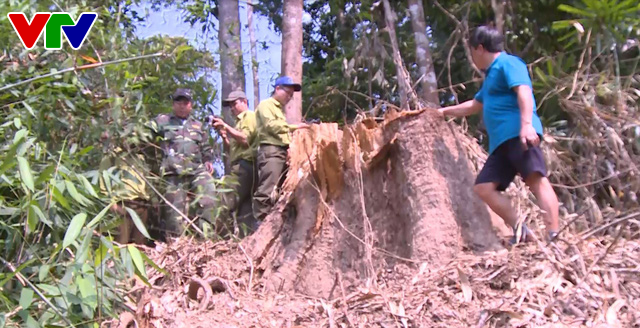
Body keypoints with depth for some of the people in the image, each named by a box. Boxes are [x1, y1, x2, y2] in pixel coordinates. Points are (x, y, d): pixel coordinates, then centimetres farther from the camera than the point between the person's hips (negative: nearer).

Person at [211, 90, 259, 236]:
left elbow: (245, 139, -13)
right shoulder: (241, 120, 29)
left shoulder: (249, 116, 2)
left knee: (226, 201, -18)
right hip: (243, 168, 10)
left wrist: (225, 126, -9)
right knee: (244, 209, 6)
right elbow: (232, 147, 23)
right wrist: (222, 133, 10)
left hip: (244, 165, -10)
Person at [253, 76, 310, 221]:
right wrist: (294, 126, -16)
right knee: (267, 190, -16)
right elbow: (271, 126, -13)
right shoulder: (265, 105, 2)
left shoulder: (280, 108, 28)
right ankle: (261, 223, -18)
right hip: (271, 151, -9)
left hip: (283, 151, 9)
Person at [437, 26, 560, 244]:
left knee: (536, 179, -22)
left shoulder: (507, 63, 2)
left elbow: (524, 91, -15)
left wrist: (527, 123, -29)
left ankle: (554, 237, -29)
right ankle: (520, 230, -6)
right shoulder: (491, 75, 32)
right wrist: (445, 111, 54)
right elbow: (474, 105, 46)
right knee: (484, 187, -2)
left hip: (518, 134, -10)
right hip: (501, 141, 10)